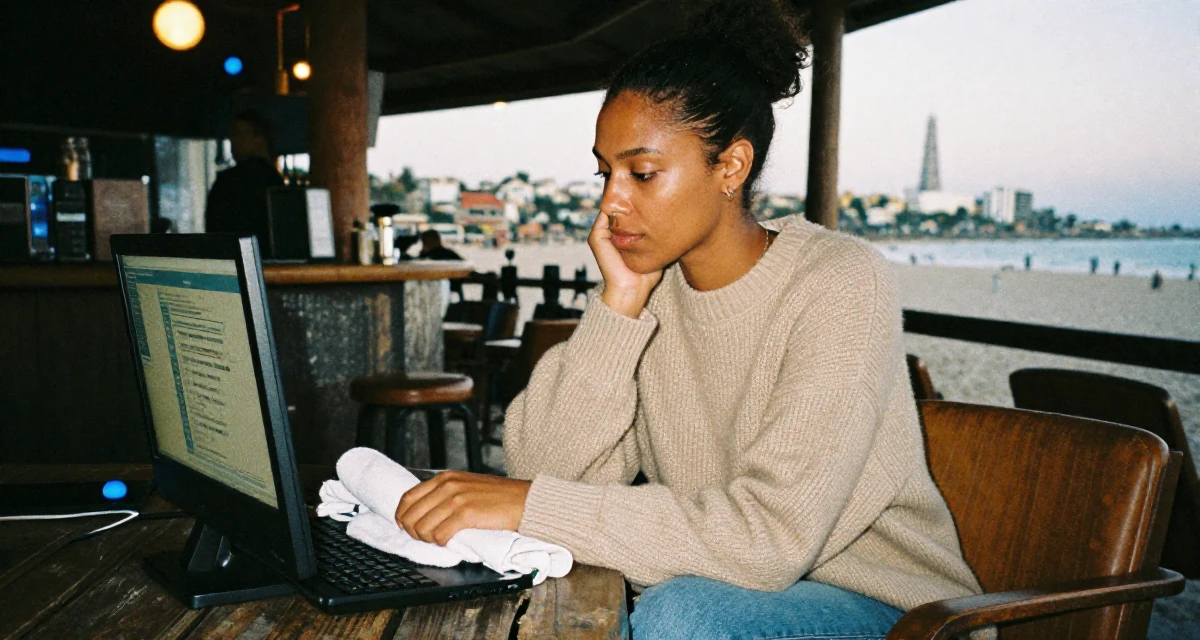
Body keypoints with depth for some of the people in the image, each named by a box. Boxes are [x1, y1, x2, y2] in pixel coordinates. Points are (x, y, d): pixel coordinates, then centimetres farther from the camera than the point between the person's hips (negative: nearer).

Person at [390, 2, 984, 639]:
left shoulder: (840, 285, -19)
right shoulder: (645, 287, -3)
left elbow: (770, 536, -28)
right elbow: (543, 466, -12)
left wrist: (532, 504, -31)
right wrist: (618, 304, -20)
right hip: (732, 582, 4)